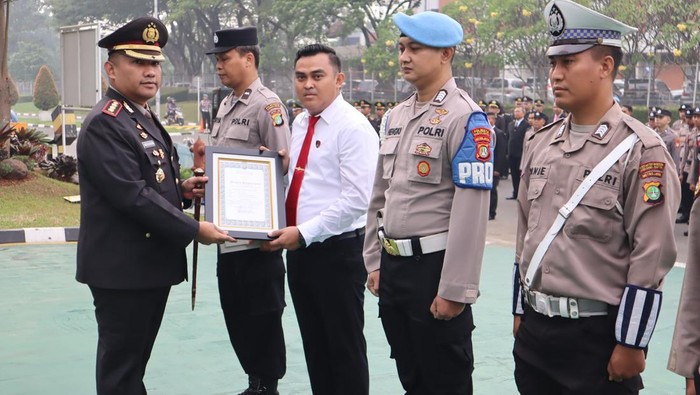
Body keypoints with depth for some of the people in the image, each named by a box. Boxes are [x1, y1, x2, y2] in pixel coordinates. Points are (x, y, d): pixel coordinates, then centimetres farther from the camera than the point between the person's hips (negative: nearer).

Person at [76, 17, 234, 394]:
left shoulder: (145, 119, 15)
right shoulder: (105, 125, -17)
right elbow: (132, 196, -23)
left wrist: (181, 190, 4)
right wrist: (194, 230, -18)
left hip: (152, 263, 10)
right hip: (122, 268, -10)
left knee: (134, 361, 18)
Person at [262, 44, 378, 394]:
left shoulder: (354, 128, -14)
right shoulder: (300, 123, 11)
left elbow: (356, 200, -21)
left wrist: (304, 233, -21)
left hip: (338, 251, -8)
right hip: (300, 249, 8)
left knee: (345, 347, 5)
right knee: (314, 343, 17)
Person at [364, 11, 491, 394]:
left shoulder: (465, 118, -13)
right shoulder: (397, 115, 11)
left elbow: (471, 211, -19)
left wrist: (455, 289, -20)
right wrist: (374, 261, 14)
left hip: (435, 265, -7)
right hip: (392, 265, 7)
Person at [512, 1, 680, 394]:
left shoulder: (641, 150, -11)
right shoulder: (540, 144, 8)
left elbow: (652, 259, -14)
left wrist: (630, 344, -14)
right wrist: (520, 311, 15)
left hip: (598, 336, -6)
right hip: (535, 328, 6)